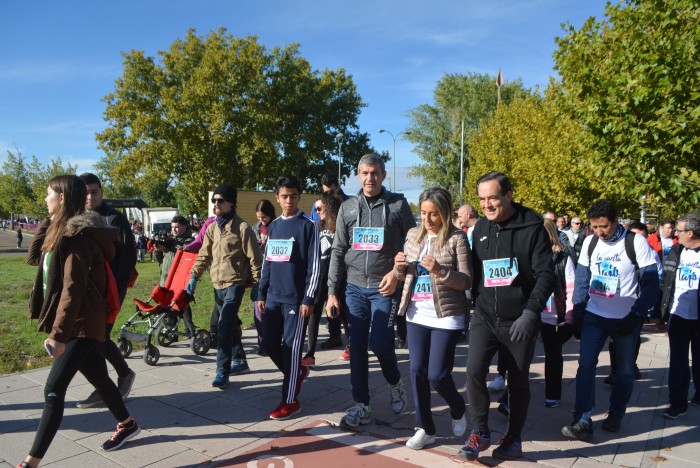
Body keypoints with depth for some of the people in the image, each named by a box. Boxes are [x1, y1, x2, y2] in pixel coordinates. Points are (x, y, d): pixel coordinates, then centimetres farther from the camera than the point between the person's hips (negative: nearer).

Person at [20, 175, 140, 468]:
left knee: (54, 390, -9)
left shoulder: (76, 236, -18)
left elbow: (73, 289, -23)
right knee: (99, 378, 20)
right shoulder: (62, 231, 13)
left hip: (80, 324, -10)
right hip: (79, 323, 10)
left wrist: (58, 334, -24)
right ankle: (127, 424, 37)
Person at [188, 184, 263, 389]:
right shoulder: (212, 228, 11)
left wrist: (258, 284, -8)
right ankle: (240, 361, 31)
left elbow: (254, 257, -8)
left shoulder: (242, 228, -10)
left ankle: (222, 372, -10)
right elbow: (204, 255, 13)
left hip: (235, 283, -7)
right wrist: (194, 276, 4)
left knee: (225, 325, -15)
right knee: (230, 325, 16)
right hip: (217, 284, 7)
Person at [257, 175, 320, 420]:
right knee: (269, 343, 9)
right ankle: (298, 371, 34)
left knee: (291, 347, -1)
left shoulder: (308, 226, -6)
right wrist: (261, 294, 13)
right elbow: (267, 262, 16)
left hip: (296, 298, -6)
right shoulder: (274, 226, 12)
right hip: (274, 297, 6)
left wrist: (308, 299, -13)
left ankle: (290, 400, 11)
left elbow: (314, 266, -9)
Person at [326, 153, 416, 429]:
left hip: (385, 287, -3)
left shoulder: (398, 204, -1)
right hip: (355, 287, 3)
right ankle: (361, 406, 19)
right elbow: (338, 251, 5)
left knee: (379, 343, -7)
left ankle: (395, 383, 25)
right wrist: (332, 292, 1)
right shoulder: (347, 207, 6)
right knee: (357, 347, 5)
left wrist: (397, 272, -12)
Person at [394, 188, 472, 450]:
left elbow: (467, 281, -11)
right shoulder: (413, 235, 7)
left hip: (446, 317, -5)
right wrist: (399, 267, -8)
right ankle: (425, 428, 23)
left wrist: (441, 272, -27)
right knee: (417, 371, 7)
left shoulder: (457, 238, -9)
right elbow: (404, 276, 14)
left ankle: (458, 410, 29)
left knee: (437, 375, -3)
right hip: (416, 315, 5)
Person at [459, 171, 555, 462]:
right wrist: (476, 303, 10)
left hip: (519, 320, -3)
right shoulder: (480, 228, 5)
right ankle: (480, 432, 10)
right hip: (484, 316, 3)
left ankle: (513, 438, 28)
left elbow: (546, 275, -14)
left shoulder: (532, 227, -10)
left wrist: (530, 312, -23)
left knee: (518, 381, 9)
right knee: (474, 371, -10)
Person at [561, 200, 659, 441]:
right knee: (585, 365, -8)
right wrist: (577, 315, 3)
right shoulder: (589, 242, 1)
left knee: (624, 370, 11)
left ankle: (615, 415, 31)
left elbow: (650, 283, -8)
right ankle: (583, 421, -5)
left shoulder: (636, 242, -10)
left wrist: (636, 315, -15)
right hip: (594, 315, 2)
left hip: (626, 319, -2)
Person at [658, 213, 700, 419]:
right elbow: (665, 282, 7)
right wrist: (662, 311, 4)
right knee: (678, 362, 5)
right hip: (677, 315, 3)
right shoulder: (675, 251, 2)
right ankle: (677, 402, 12)